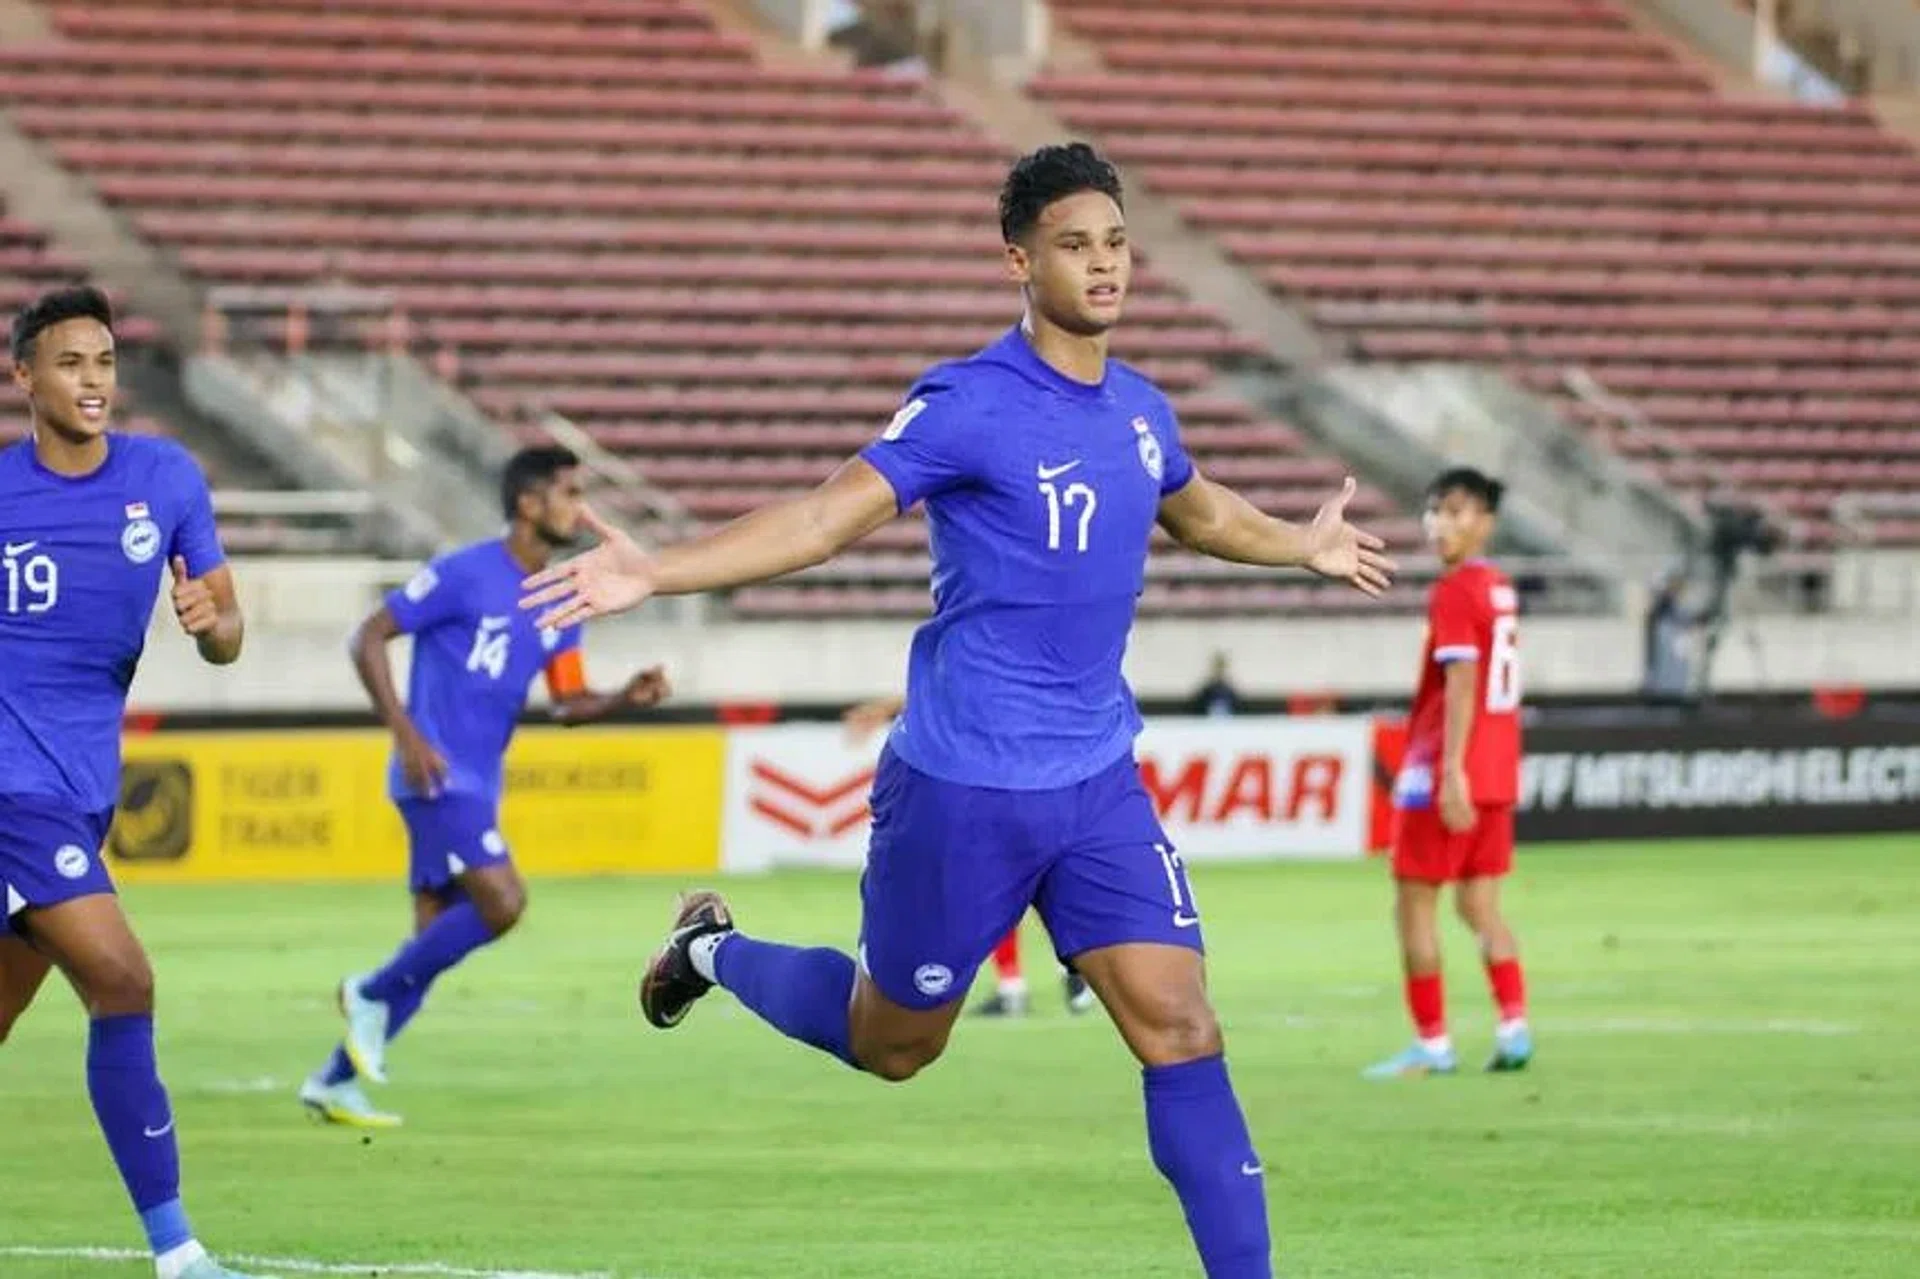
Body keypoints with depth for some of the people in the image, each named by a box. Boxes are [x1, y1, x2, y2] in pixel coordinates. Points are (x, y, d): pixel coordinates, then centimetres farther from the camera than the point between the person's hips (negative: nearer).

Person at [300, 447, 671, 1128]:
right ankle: (373, 994, -4)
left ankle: (334, 1081, 15)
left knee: (435, 945, 7)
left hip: (478, 785, 8)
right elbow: (369, 638, -10)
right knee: (502, 901, -22)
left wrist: (626, 697, -6)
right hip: (437, 774, -8)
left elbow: (568, 701, 15)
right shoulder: (464, 575, -11)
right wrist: (406, 734, -19)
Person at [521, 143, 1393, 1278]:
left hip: (1098, 779, 5)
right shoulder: (972, 406, -15)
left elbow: (1197, 510, 30)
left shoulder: (1140, 410, 6)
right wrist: (656, 573, -34)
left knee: (1179, 1022, -9)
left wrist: (1304, 547, 44)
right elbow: (831, 516, -22)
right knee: (891, 1046, 13)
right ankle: (717, 951, 39)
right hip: (962, 787, -5)